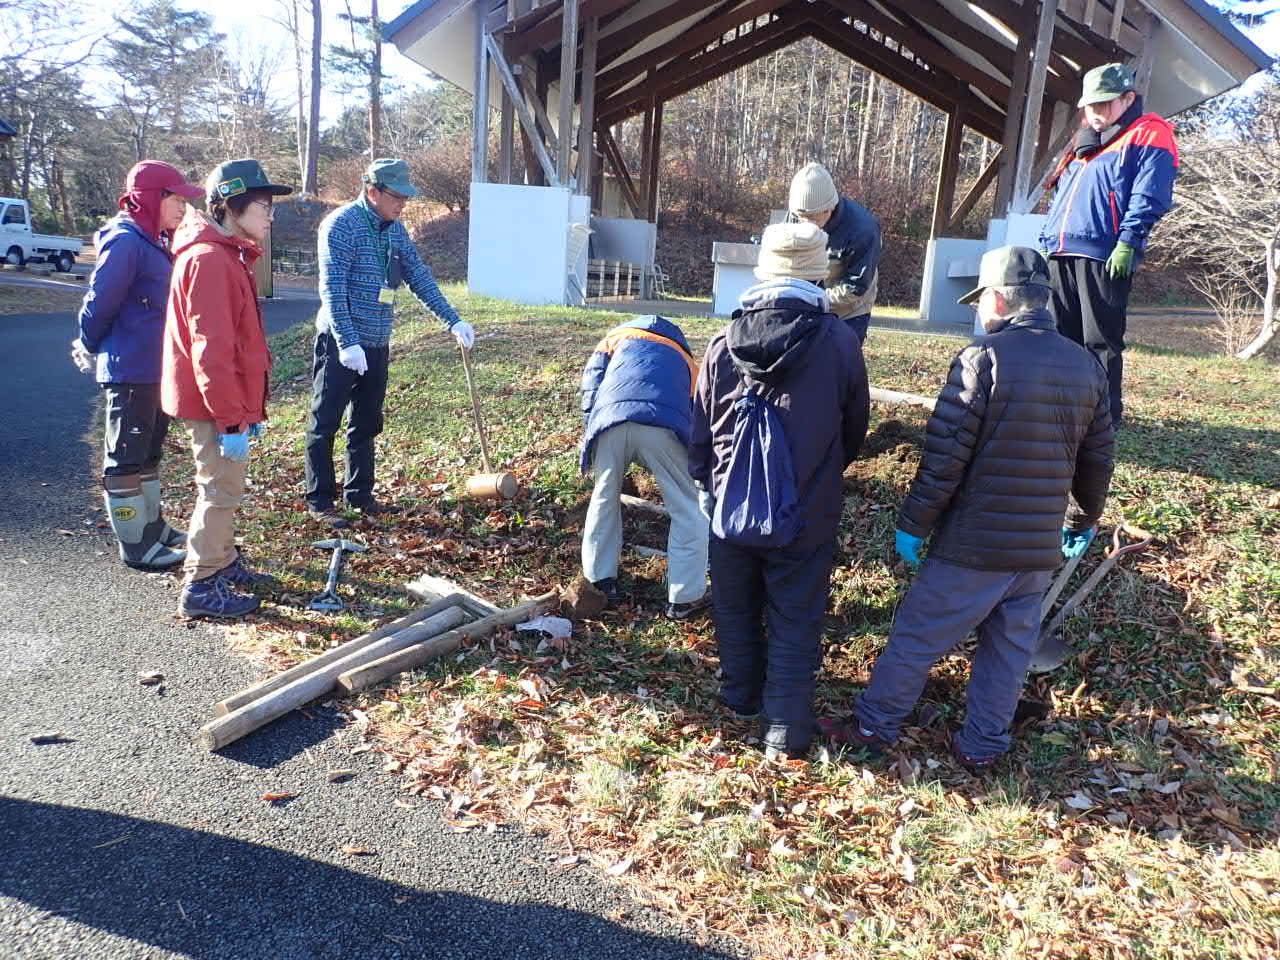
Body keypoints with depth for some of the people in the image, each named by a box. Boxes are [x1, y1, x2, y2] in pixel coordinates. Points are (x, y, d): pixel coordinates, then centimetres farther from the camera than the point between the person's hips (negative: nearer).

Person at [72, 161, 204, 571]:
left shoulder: (154, 242, 11)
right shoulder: (125, 242, -18)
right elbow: (99, 303, -17)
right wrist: (90, 350, -2)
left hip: (157, 368, 9)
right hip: (129, 372, -9)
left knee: (148, 452, 19)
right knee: (126, 458, 1)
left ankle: (152, 526, 33)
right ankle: (135, 546, 10)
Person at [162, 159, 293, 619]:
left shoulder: (229, 256, 14)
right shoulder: (210, 260, -19)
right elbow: (210, 349, -23)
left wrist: (248, 408, 20)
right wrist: (230, 419, -23)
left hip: (230, 399, 10)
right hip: (215, 403, -10)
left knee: (224, 486, 20)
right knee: (220, 490, -2)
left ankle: (225, 564, 35)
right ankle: (200, 588, 8)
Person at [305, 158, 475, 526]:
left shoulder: (395, 228, 9)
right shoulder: (341, 224, -14)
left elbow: (420, 277, 13)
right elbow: (332, 289, -19)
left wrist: (453, 320, 7)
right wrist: (348, 343, -25)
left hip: (377, 345, 8)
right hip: (340, 344, -8)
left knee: (366, 425, 14)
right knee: (325, 424, 2)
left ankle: (359, 494, 25)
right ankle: (320, 501, 10)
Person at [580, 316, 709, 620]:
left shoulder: (617, 337, 38)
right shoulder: (684, 358, 39)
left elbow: (592, 383, 19)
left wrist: (592, 430, 23)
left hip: (610, 421, 1)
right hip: (662, 423, -1)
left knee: (604, 499, 23)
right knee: (689, 509, 12)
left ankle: (600, 580, 32)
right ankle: (685, 597, 16)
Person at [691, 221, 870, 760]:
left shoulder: (723, 343, -7)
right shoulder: (840, 343, -13)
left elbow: (701, 430, 2)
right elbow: (854, 431, 2)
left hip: (732, 507, 3)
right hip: (807, 514, -2)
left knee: (736, 609, 21)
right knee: (794, 621, 10)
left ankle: (740, 696, 41)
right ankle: (784, 731, 16)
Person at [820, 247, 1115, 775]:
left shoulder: (982, 358, -16)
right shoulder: (1087, 366, 4)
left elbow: (944, 457, -18)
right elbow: (1097, 462, 12)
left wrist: (912, 523, -8)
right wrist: (1083, 522, 27)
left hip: (973, 544, -6)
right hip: (1040, 548, 6)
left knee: (917, 637, 7)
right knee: (1010, 649, 16)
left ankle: (873, 725, 20)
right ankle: (983, 747, 27)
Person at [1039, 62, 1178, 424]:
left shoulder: (1148, 137, 2)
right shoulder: (1083, 144, 26)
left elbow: (1148, 198, -10)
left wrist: (1128, 242, -20)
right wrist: (1047, 241, 19)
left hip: (1105, 256, -8)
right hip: (1062, 255, 8)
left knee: (1101, 341, -7)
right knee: (1063, 337, 9)